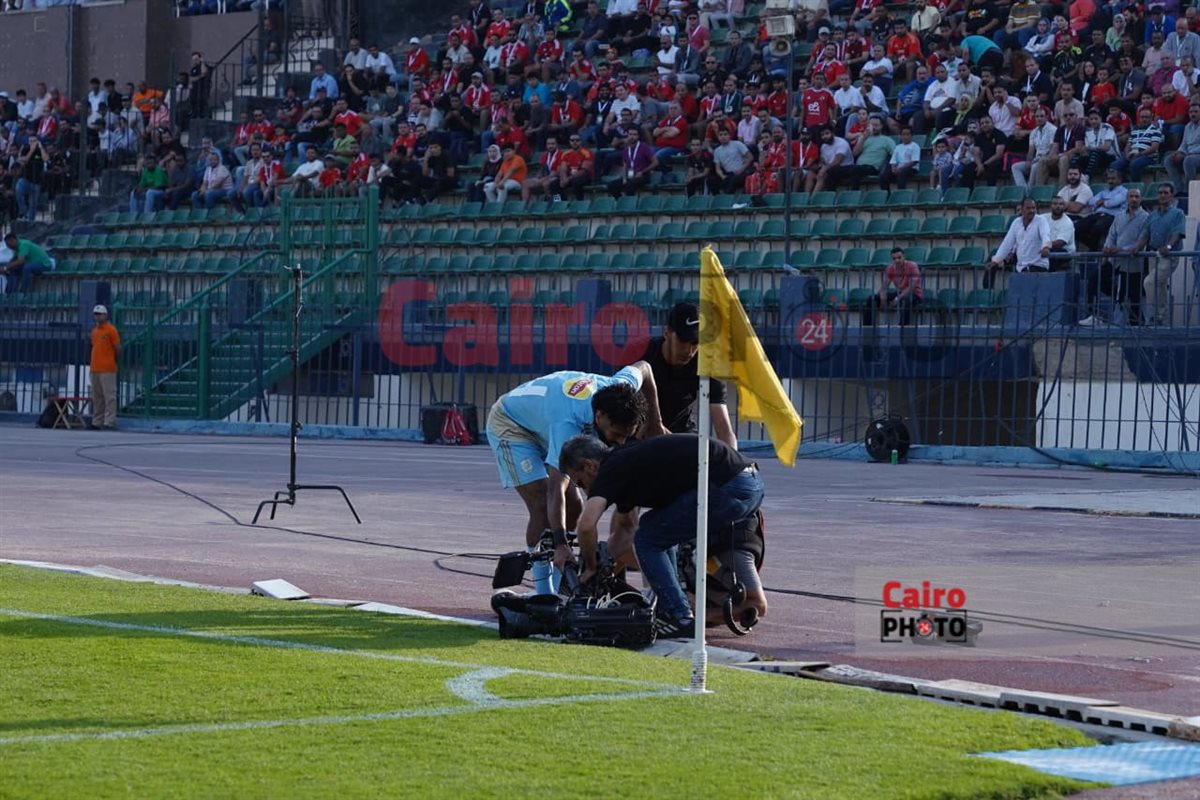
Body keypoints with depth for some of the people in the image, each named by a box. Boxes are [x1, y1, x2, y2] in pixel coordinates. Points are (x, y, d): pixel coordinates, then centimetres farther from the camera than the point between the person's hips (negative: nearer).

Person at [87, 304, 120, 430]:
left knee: (109, 396, -9)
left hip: (107, 369, -8)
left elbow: (118, 349, -4)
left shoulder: (111, 330, -5)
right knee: (97, 397, 9)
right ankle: (97, 422, 13)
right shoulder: (94, 331, 17)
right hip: (95, 368, 8)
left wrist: (113, 362, 6)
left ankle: (109, 422, -11)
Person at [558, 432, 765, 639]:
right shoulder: (628, 461, 24)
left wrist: (591, 567, -1)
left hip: (731, 488, -10)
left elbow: (586, 525, -17)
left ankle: (681, 620, -1)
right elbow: (623, 529, 39)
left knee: (648, 539, 1)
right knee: (655, 527, 23)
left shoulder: (612, 469, -4)